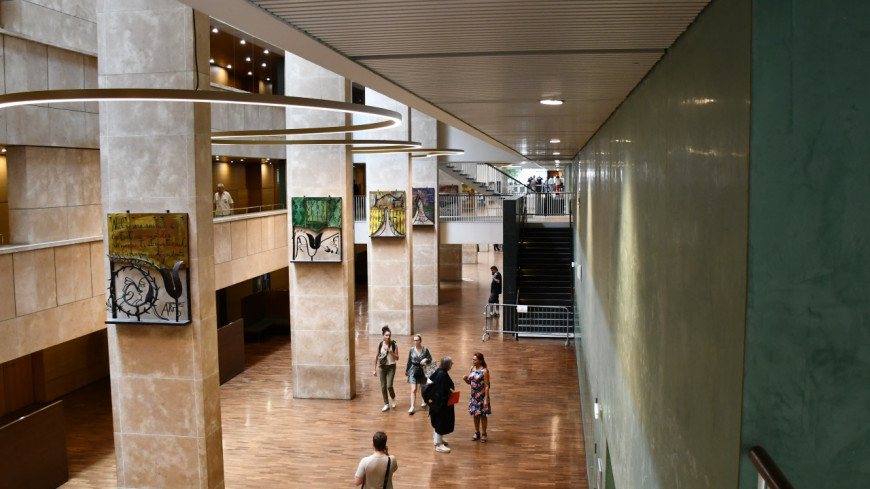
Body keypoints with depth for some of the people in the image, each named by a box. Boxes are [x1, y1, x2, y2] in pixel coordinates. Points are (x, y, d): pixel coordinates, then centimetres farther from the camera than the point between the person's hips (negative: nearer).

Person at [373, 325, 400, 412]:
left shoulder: (394, 345, -7)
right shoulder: (380, 344, -3)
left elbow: (397, 358, -8)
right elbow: (376, 357, 6)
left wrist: (390, 351, -21)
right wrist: (375, 369, 7)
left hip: (391, 367, -2)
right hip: (382, 367, 2)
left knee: (389, 386, -12)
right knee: (383, 387, 4)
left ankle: (393, 398, 19)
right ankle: (386, 404, 18)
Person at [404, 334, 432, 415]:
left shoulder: (425, 349, -8)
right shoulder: (412, 349, -3)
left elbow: (430, 359, 0)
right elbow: (409, 361, 8)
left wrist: (426, 360, -22)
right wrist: (406, 370, 17)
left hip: (422, 371, 0)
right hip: (413, 370, 0)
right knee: (413, 389, -8)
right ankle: (412, 407, -9)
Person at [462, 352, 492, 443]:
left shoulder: (484, 371, -17)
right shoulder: (472, 368, 1)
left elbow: (487, 386, -16)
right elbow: (469, 382, 9)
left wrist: (486, 399, -18)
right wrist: (465, 379, -14)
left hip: (481, 396, -6)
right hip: (473, 395, 6)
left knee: (482, 415, 7)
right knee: (475, 415, 15)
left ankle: (484, 434, 22)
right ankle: (476, 433, 31)